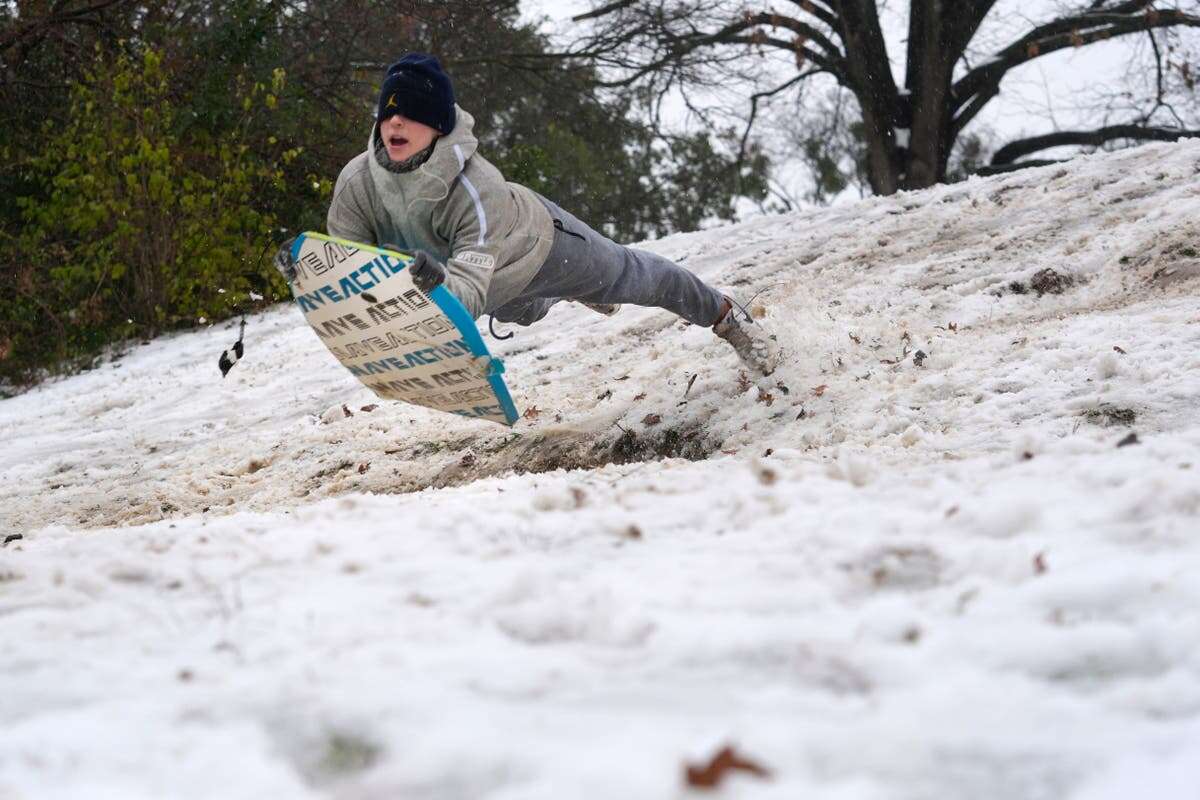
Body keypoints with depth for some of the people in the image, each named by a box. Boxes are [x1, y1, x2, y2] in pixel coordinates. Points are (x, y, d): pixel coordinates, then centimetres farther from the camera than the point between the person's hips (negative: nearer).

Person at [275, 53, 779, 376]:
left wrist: (439, 285, -74)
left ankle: (726, 317, 48)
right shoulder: (357, 181, -33)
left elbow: (469, 290, -51)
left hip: (538, 240, -5)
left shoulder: (473, 187, -46)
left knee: (632, 279, 19)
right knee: (524, 311, 38)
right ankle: (580, 295, 74)